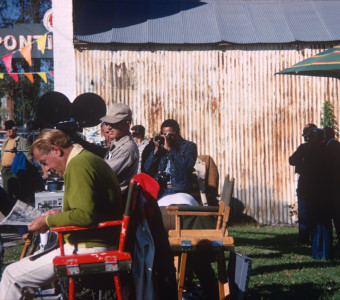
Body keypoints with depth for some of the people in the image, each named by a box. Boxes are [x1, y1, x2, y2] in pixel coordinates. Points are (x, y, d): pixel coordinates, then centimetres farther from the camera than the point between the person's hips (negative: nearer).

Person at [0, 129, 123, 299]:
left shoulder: (77, 165, -18)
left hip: (88, 249, -11)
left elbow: (85, 215, -26)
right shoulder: (91, 159, 14)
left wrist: (49, 221, -13)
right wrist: (61, 214, 15)